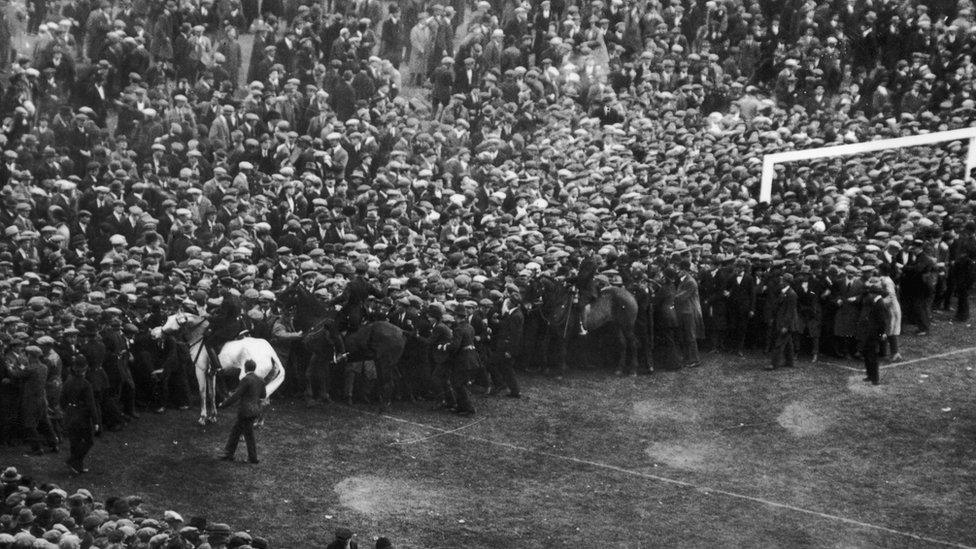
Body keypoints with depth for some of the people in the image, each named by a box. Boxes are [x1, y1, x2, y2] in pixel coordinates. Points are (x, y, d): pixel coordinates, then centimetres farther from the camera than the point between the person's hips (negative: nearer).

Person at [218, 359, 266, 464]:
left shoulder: (246, 380, -17)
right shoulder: (260, 380, 6)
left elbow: (235, 396, -17)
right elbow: (263, 396, 20)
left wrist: (223, 404, -6)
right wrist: (265, 395, 45)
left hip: (246, 412, -8)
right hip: (255, 411, 8)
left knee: (249, 435, 4)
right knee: (235, 432, 16)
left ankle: (253, 458, 13)